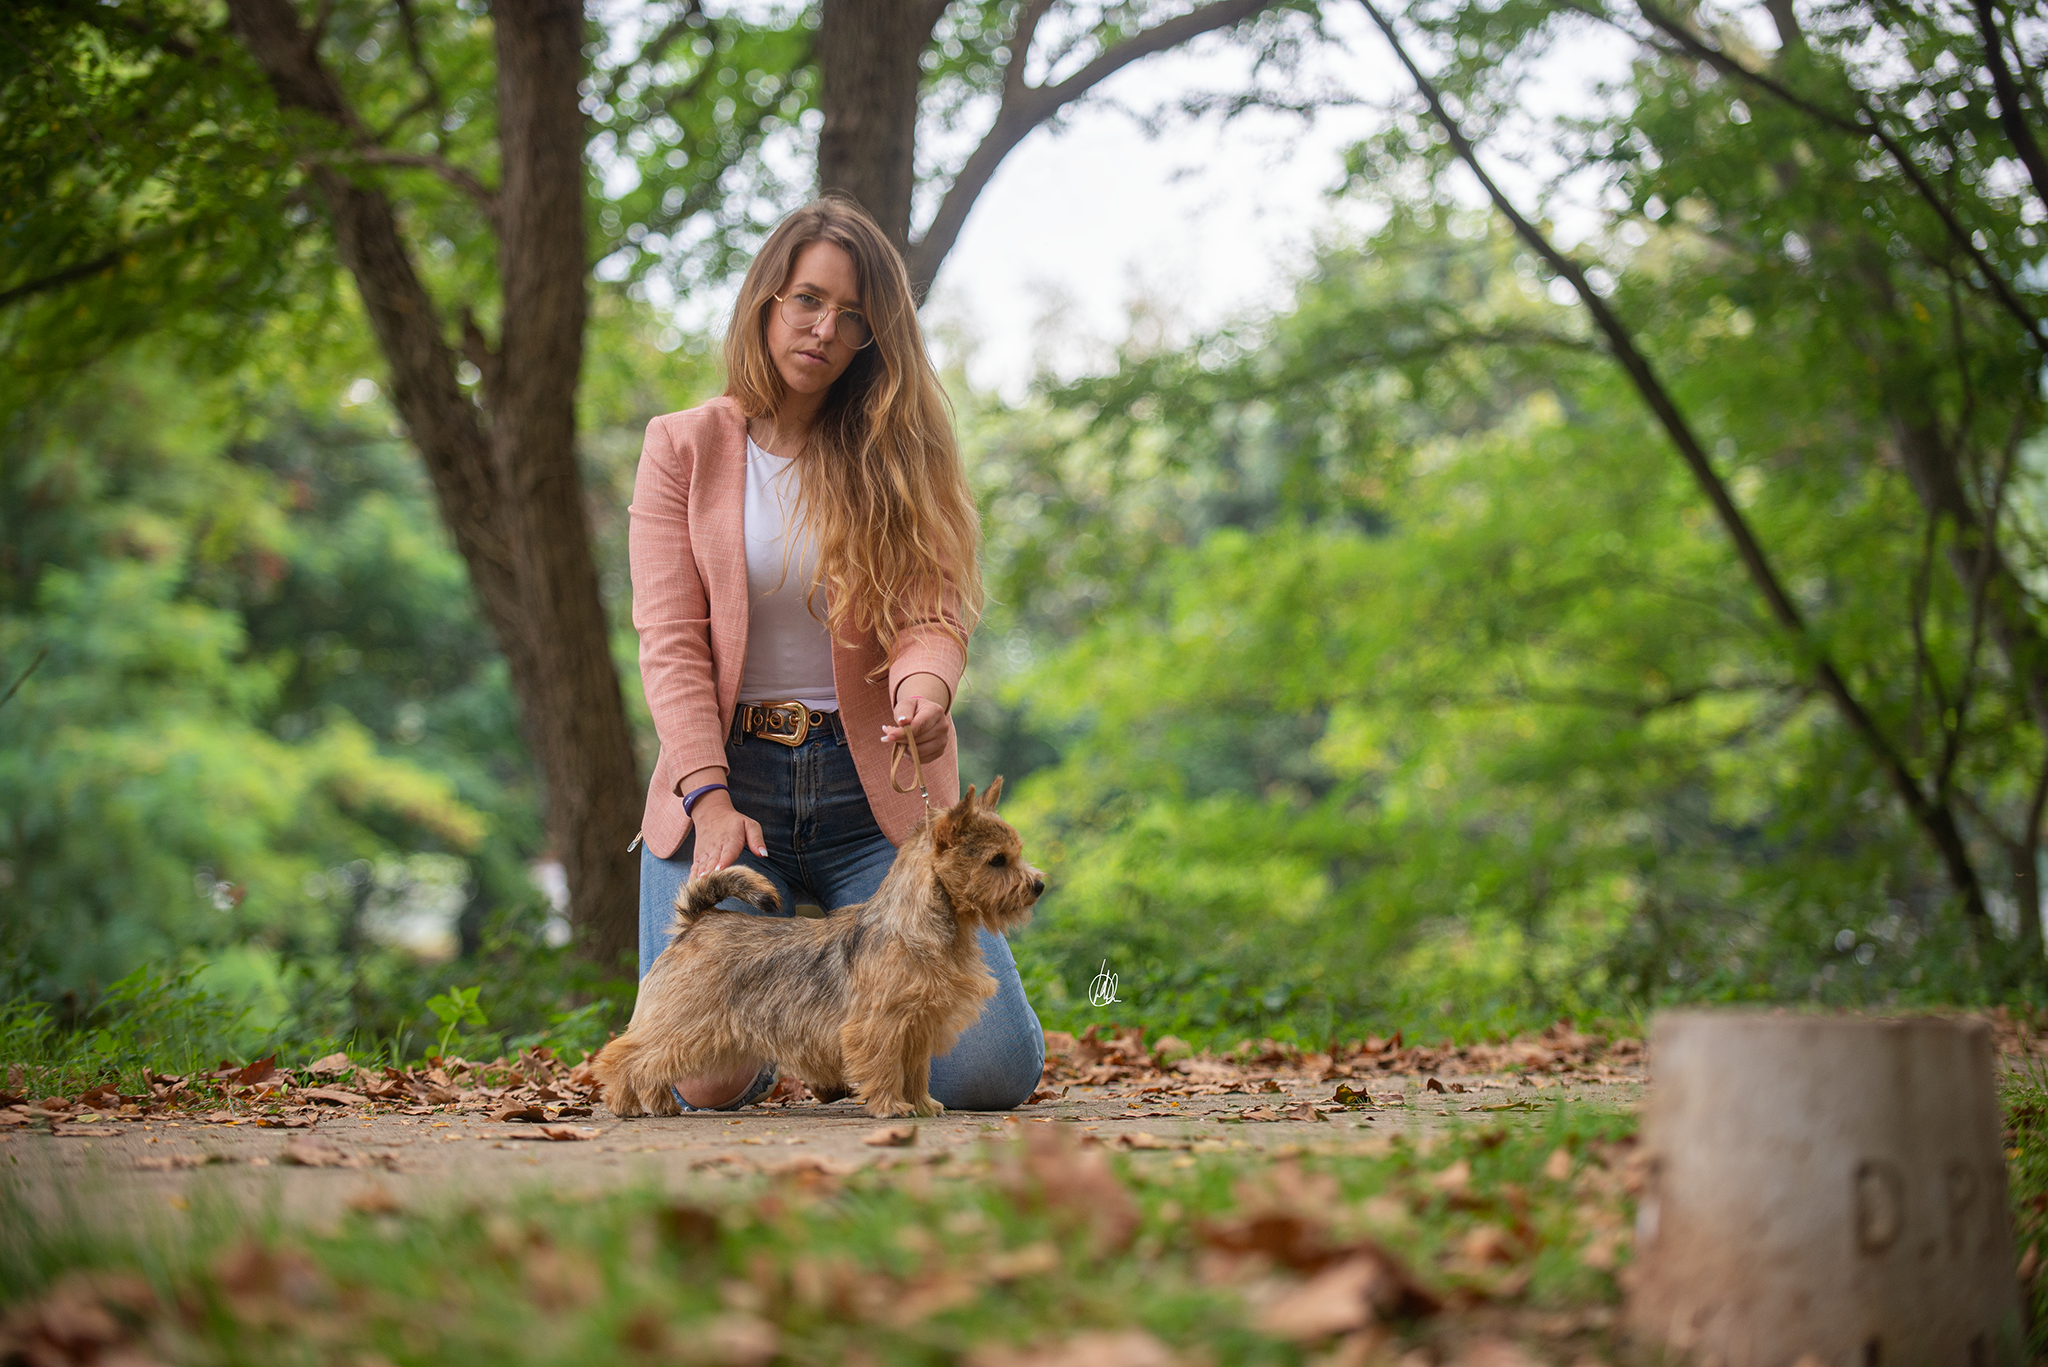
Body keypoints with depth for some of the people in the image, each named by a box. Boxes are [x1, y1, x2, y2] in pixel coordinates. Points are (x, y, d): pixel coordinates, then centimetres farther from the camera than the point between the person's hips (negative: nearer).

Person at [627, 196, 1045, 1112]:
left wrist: (926, 679, -27)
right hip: (728, 775, -1)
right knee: (708, 1079, -17)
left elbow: (934, 609, -2)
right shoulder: (683, 449, 6)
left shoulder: (900, 452, 9)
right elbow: (670, 640, -2)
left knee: (993, 1071, -11)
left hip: (871, 788, 1)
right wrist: (709, 800, -15)